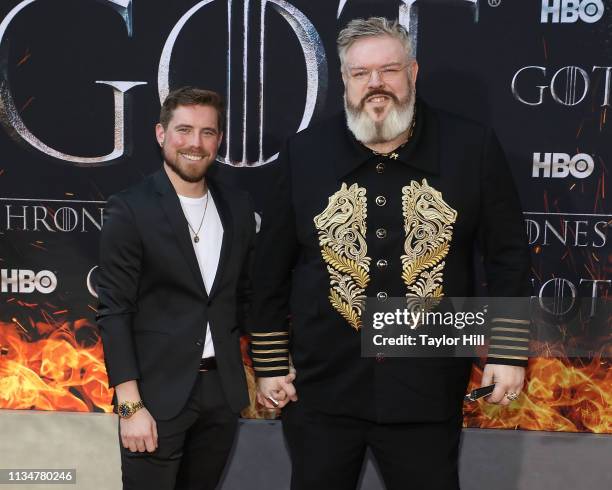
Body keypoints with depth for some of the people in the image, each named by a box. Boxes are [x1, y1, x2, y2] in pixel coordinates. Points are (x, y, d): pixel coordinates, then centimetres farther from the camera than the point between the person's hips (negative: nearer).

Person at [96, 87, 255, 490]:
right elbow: (115, 311, -10)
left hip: (223, 389, 4)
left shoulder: (238, 206, 6)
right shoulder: (130, 209, -8)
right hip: (158, 392, -4)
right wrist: (131, 405, -14)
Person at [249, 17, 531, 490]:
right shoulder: (304, 153, -2)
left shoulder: (473, 147, -4)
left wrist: (509, 350, -2)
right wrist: (270, 364, 4)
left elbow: (508, 255, 1)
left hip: (428, 390, 0)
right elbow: (271, 267, 3)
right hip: (321, 387, 1)